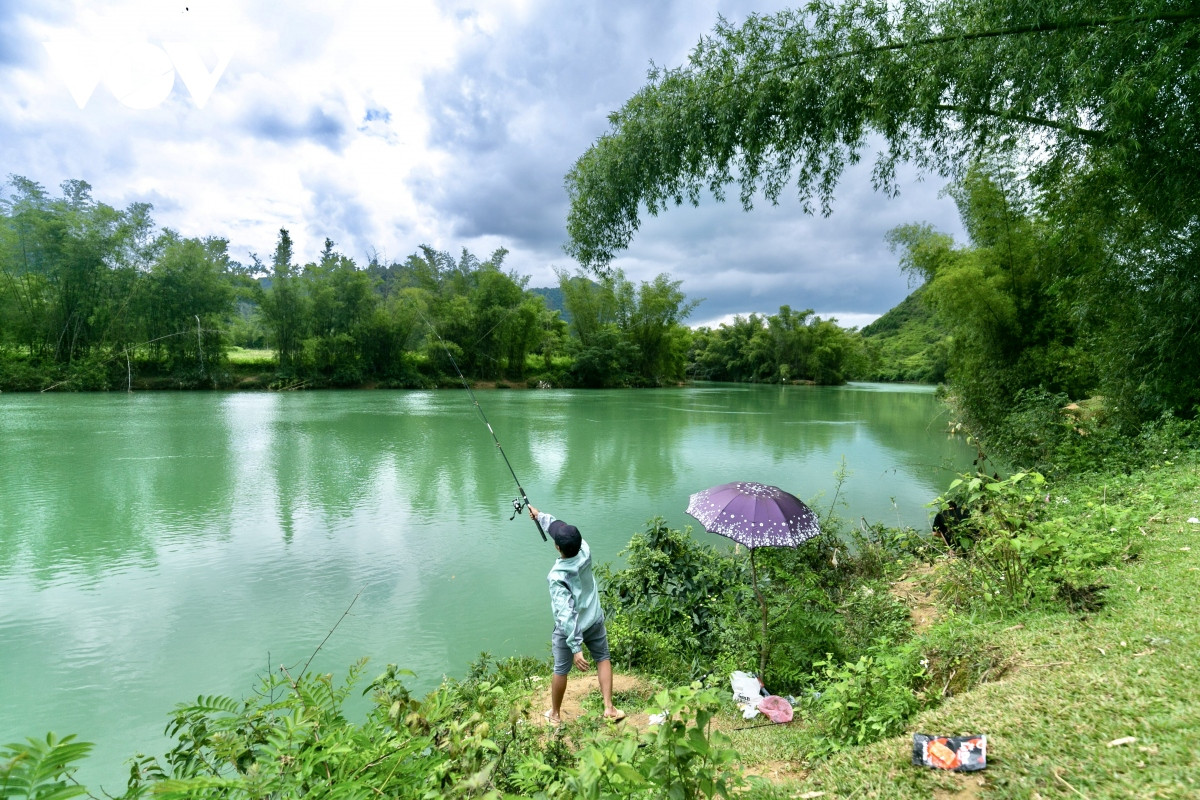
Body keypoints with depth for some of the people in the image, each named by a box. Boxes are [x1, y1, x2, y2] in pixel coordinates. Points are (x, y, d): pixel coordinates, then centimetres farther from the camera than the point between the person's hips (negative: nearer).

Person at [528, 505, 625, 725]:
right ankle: (609, 708, 24)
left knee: (560, 670, 17)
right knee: (603, 659, 24)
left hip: (570, 628, -4)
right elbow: (562, 528, -2)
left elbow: (566, 614, -35)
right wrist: (540, 516, 11)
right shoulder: (585, 551, -19)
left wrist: (575, 648, -31)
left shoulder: (557, 576, -32)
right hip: (594, 621, 4)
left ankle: (555, 714, 37)